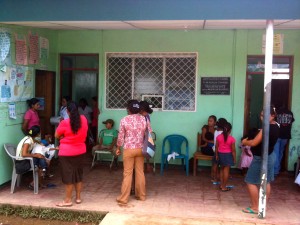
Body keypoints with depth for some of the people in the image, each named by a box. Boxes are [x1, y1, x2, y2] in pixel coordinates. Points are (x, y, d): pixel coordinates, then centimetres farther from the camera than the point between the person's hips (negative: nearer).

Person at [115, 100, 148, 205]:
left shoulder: (124, 120, -9)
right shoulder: (143, 119, 0)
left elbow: (121, 136, -4)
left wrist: (118, 148, 9)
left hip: (128, 149, -3)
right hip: (140, 149, 3)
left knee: (127, 173, 1)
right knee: (140, 172, 12)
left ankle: (123, 198, 6)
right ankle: (141, 195, 22)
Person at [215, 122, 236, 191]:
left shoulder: (218, 137, -6)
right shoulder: (232, 139, -15)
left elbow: (216, 147, 1)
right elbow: (233, 150, -11)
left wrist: (216, 155, 13)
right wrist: (234, 159, -2)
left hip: (220, 154, 4)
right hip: (228, 155, -4)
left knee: (222, 169, 19)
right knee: (226, 170, 3)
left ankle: (221, 185, 25)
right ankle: (224, 187, 7)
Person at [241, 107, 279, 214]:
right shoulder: (275, 126, 5)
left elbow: (254, 143, -24)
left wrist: (244, 142, -4)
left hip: (261, 158, -10)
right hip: (270, 156, 10)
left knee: (251, 182, 0)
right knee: (266, 182, 15)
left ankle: (255, 207, 5)